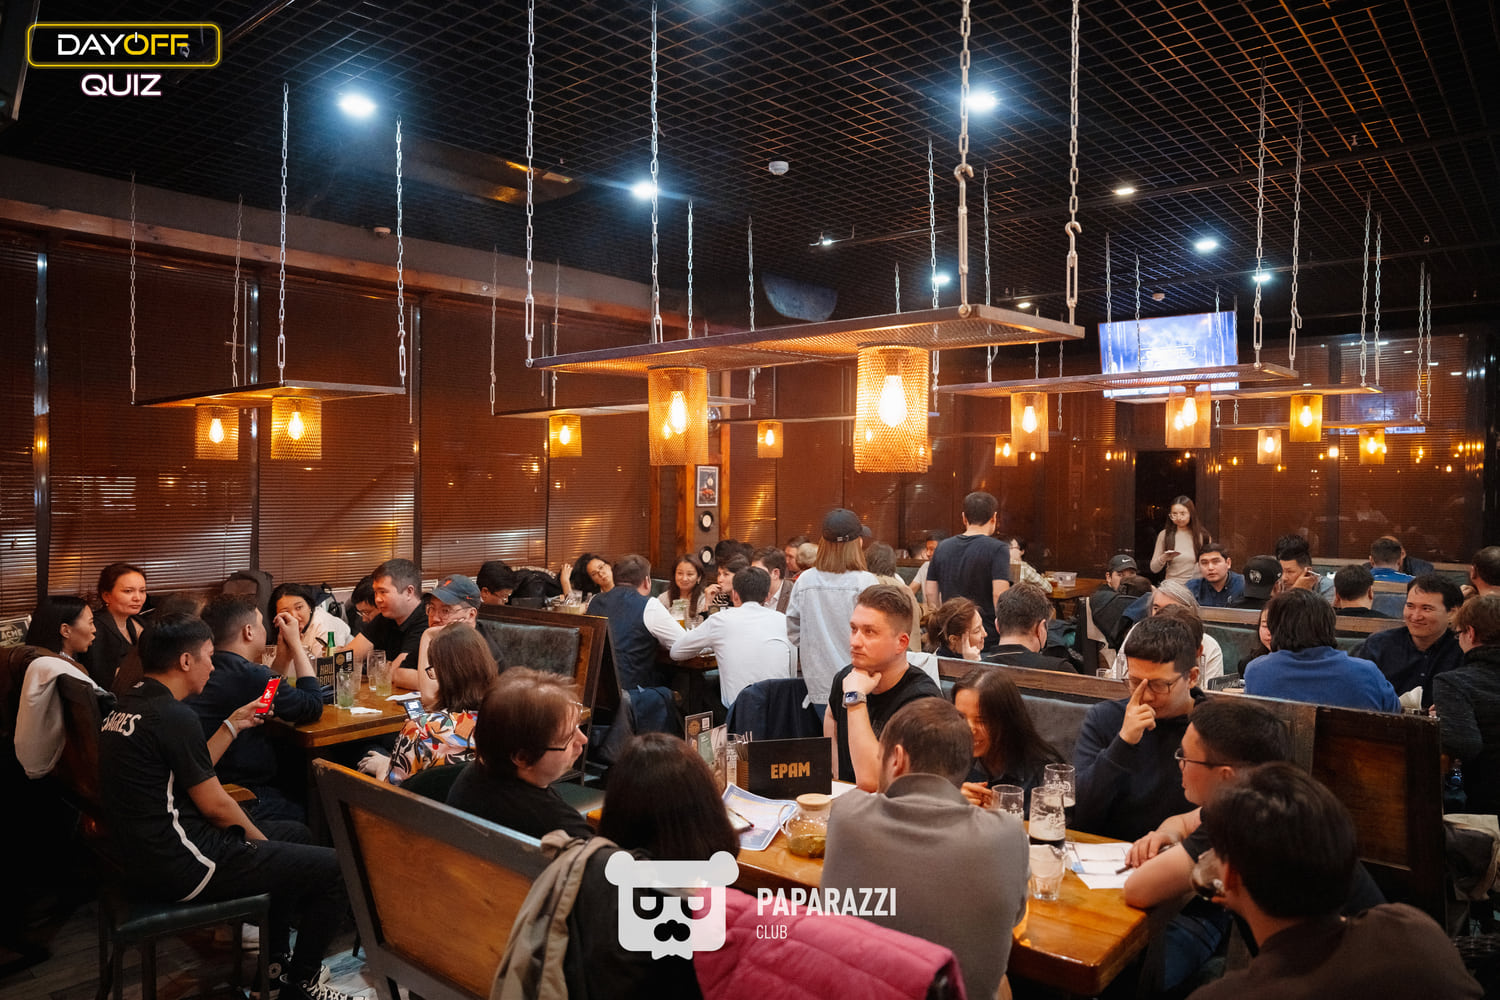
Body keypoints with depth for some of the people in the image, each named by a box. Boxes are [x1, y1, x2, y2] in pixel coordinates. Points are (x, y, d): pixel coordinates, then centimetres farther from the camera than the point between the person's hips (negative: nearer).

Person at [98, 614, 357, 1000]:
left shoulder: (128, 706, 8)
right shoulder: (172, 715, -22)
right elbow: (214, 805, -15)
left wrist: (234, 725, 16)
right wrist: (259, 839, 0)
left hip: (143, 852, 11)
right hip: (181, 867, -11)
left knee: (296, 833, 25)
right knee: (337, 868, -8)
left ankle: (276, 963, 30)